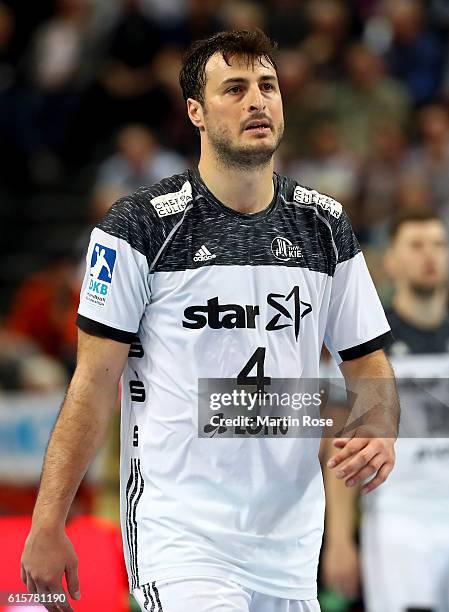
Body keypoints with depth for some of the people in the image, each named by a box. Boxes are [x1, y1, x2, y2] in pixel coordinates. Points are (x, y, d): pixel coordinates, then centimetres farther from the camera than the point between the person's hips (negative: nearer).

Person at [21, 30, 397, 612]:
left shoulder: (326, 225, 9)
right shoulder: (141, 226, -5)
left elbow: (368, 362, 16)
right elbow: (95, 383, -5)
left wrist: (378, 431, -7)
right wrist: (48, 525, -9)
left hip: (291, 537, 5)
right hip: (180, 535, -5)